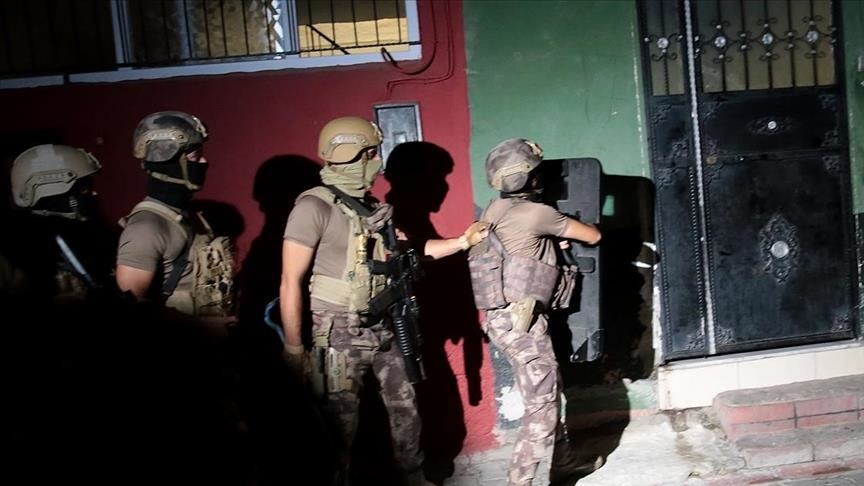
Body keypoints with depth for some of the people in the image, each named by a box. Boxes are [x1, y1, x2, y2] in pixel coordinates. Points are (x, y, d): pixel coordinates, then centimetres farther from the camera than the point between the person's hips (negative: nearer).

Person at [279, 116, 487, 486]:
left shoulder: (372, 208, 7)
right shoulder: (314, 208, -17)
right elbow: (291, 283, -16)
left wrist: (462, 241, 13)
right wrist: (294, 349, -15)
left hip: (384, 331, 7)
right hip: (340, 338, -7)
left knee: (406, 410, 17)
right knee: (340, 426, 5)